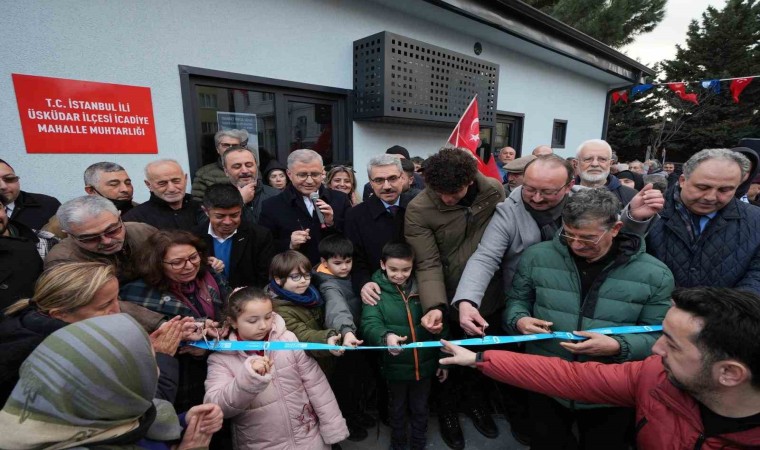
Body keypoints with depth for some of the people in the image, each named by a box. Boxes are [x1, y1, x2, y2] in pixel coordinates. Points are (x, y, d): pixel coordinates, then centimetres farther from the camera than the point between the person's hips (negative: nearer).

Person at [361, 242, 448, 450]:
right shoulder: (376, 292, -13)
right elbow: (370, 324, -25)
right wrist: (386, 336, -46)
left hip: (424, 364, 2)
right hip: (395, 366, -1)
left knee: (420, 408, 22)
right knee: (398, 408, 22)